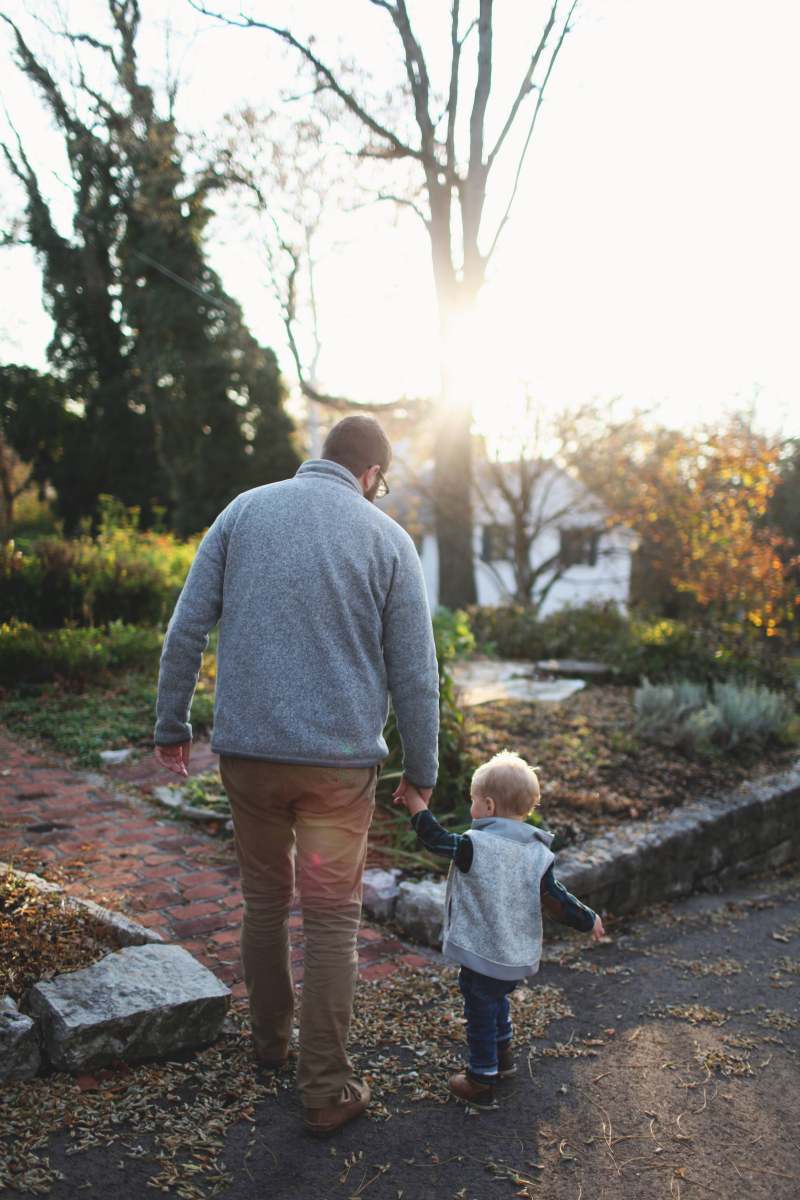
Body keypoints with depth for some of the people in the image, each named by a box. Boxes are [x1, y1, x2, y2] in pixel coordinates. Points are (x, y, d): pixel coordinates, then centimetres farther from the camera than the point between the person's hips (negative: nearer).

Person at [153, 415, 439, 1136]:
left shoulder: (244, 512, 3)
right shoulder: (387, 538, -2)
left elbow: (186, 630, 0)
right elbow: (414, 674, -1)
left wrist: (172, 725, 10)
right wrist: (422, 771, 9)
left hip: (247, 749, 3)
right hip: (340, 759, -2)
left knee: (265, 900, 21)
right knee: (332, 922, 8)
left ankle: (271, 1040, 38)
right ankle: (327, 1090, 16)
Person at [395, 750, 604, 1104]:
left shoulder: (474, 846, -21)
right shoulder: (538, 854, -5)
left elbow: (434, 838, -13)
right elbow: (555, 899, -3)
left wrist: (415, 802, -2)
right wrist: (587, 920, 12)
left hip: (483, 954, -6)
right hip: (519, 955, 7)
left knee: (480, 1014, 10)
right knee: (497, 1000, 30)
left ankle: (482, 1079, 21)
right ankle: (503, 1054, 47)